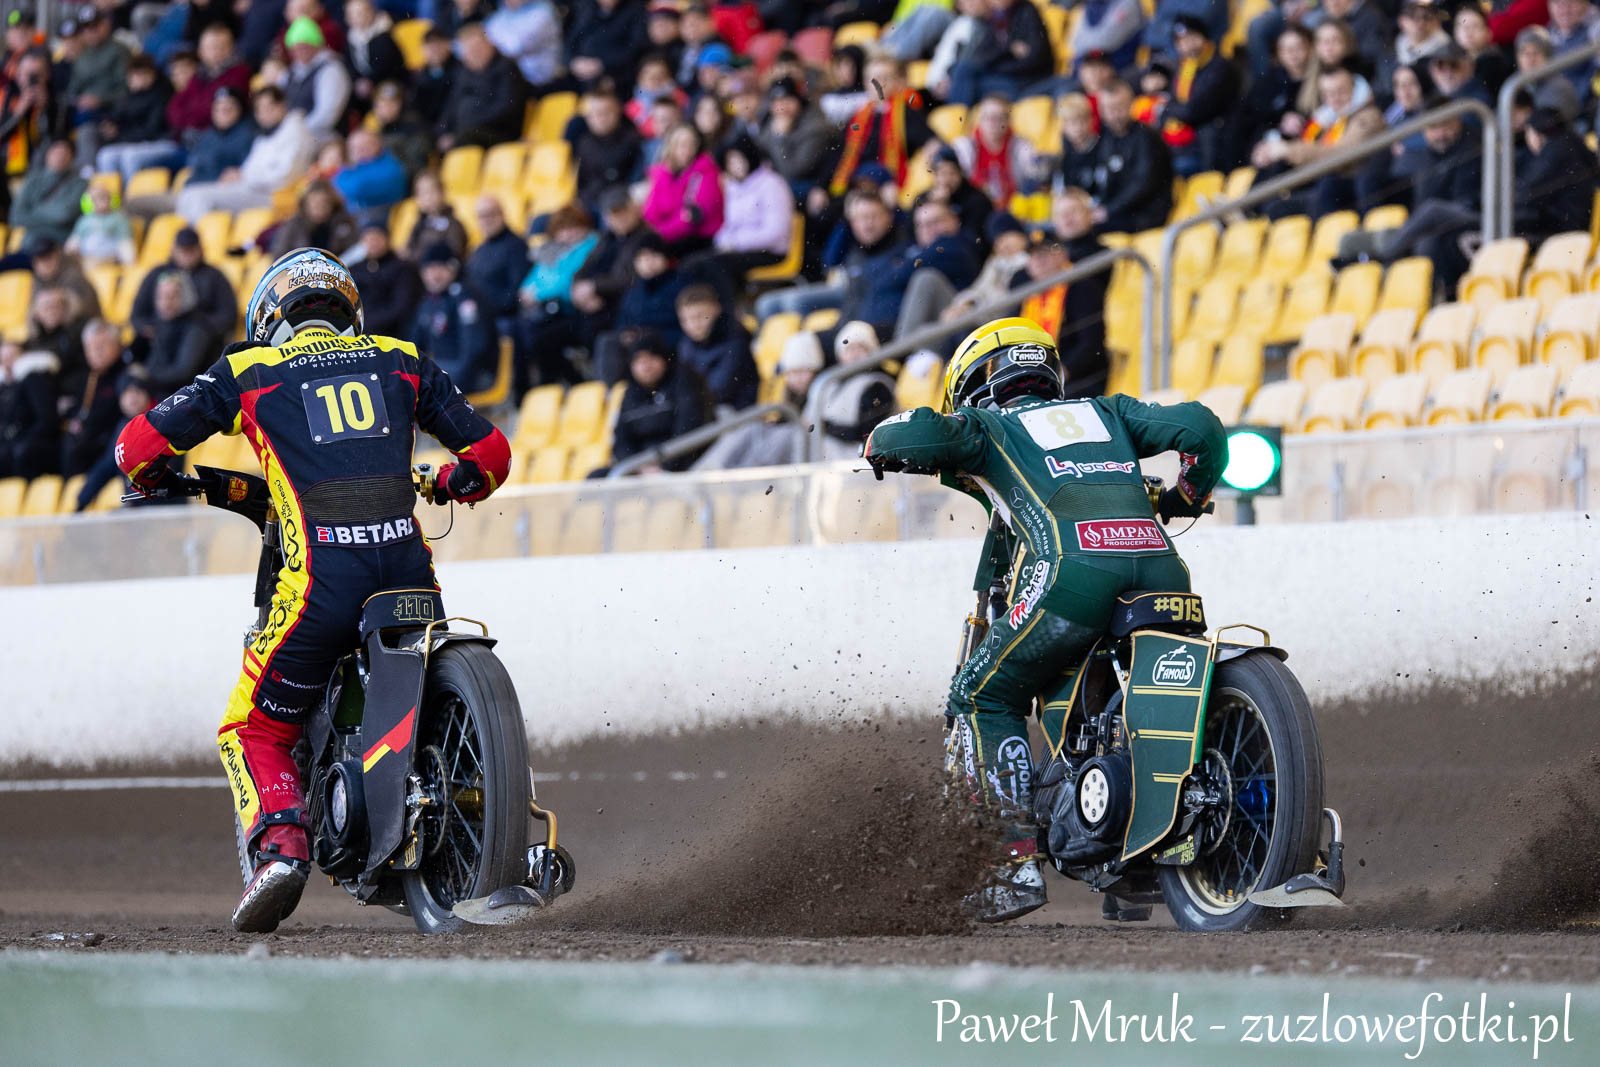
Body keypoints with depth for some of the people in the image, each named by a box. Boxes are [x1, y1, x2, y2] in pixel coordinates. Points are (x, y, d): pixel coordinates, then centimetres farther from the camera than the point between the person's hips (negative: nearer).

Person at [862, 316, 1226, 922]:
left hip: (1071, 568, -5)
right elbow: (1199, 428, 21)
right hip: (1160, 570, 5)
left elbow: (914, 436, 2)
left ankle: (1018, 861, -1)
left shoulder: (989, 424, 21)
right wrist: (1185, 498, 40)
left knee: (983, 700, 12)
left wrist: (883, 448, 26)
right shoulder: (1103, 412, 32)